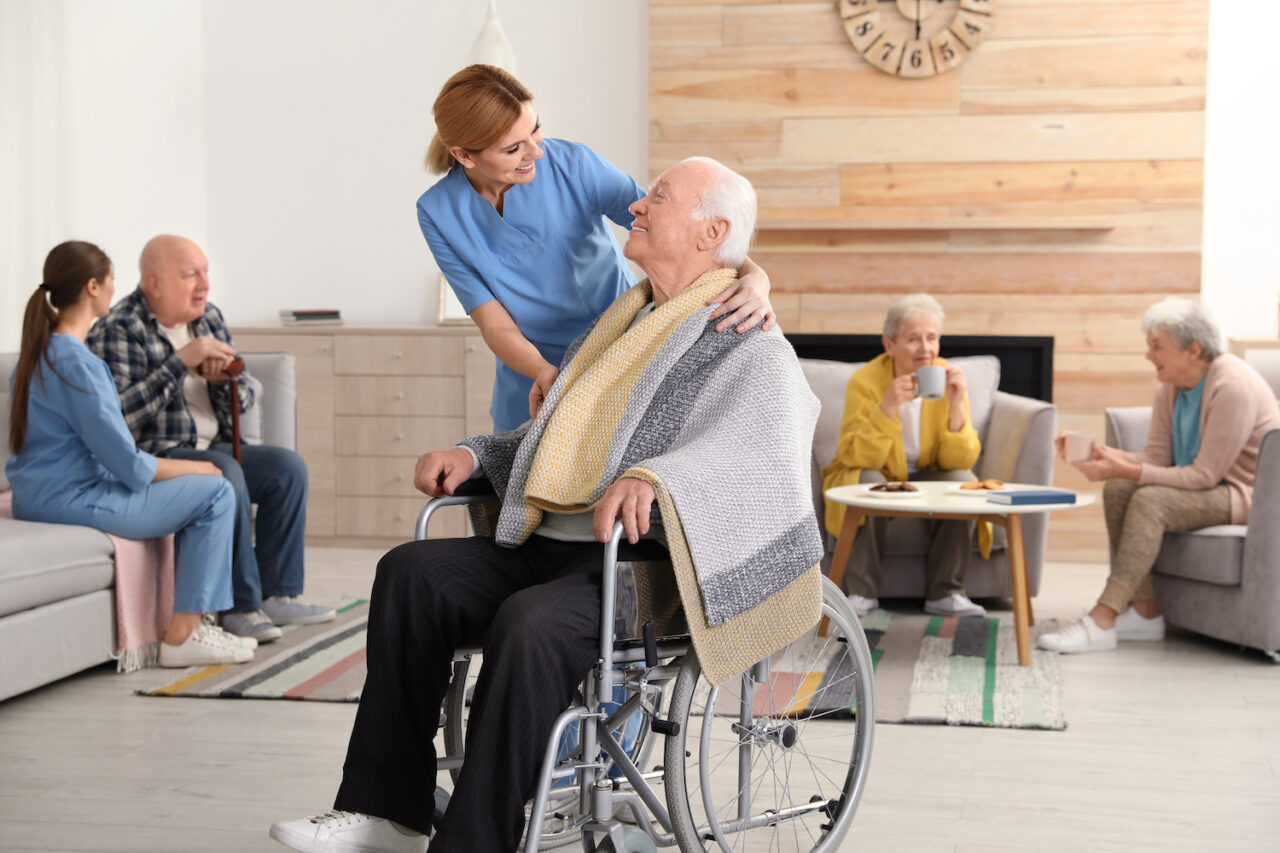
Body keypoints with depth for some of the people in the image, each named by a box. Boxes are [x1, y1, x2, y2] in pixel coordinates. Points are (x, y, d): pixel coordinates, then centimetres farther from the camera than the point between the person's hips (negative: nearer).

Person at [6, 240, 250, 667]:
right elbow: (131, 467, -20)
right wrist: (198, 467, -4)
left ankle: (191, 623, 16)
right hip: (73, 501, -10)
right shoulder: (77, 363, -21)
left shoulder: (37, 351, 11)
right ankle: (182, 635, -3)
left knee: (194, 489, 17)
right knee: (215, 492, -7)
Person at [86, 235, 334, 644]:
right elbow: (120, 414, -25)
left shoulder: (208, 318, 11)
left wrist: (223, 378, -10)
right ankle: (242, 607, -25)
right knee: (225, 474, -33)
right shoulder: (118, 330, -12)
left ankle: (278, 595, -8)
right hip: (153, 457, -8)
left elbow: (243, 400, 14)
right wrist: (181, 361, -24)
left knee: (288, 467, -10)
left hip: (212, 448, 8)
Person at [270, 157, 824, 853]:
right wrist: (475, 454, 14)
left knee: (530, 625, -34)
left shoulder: (749, 344, -3)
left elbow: (771, 440, -24)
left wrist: (654, 476, -40)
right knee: (412, 571, -11)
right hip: (550, 550, 8)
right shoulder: (624, 323, 24)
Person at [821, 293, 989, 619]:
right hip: (877, 476, -2)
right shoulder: (865, 382, -18)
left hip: (928, 477, 3)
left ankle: (945, 593, -15)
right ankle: (862, 592, -21)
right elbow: (857, 459, -26)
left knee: (962, 480, -26)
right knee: (868, 482, -34)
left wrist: (956, 406, -29)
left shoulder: (948, 378, -10)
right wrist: (888, 407, -38)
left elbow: (959, 461, -13)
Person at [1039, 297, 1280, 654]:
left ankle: (1101, 622, -30)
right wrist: (1102, 453, -16)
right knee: (1118, 489, -12)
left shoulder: (1233, 386, -23)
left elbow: (1204, 475, -26)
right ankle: (1145, 612, -11)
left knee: (1150, 501, -29)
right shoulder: (1171, 388, 4)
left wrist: (1124, 469, -30)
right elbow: (1156, 458, 2)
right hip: (1205, 484, 9)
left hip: (1247, 492, -9)